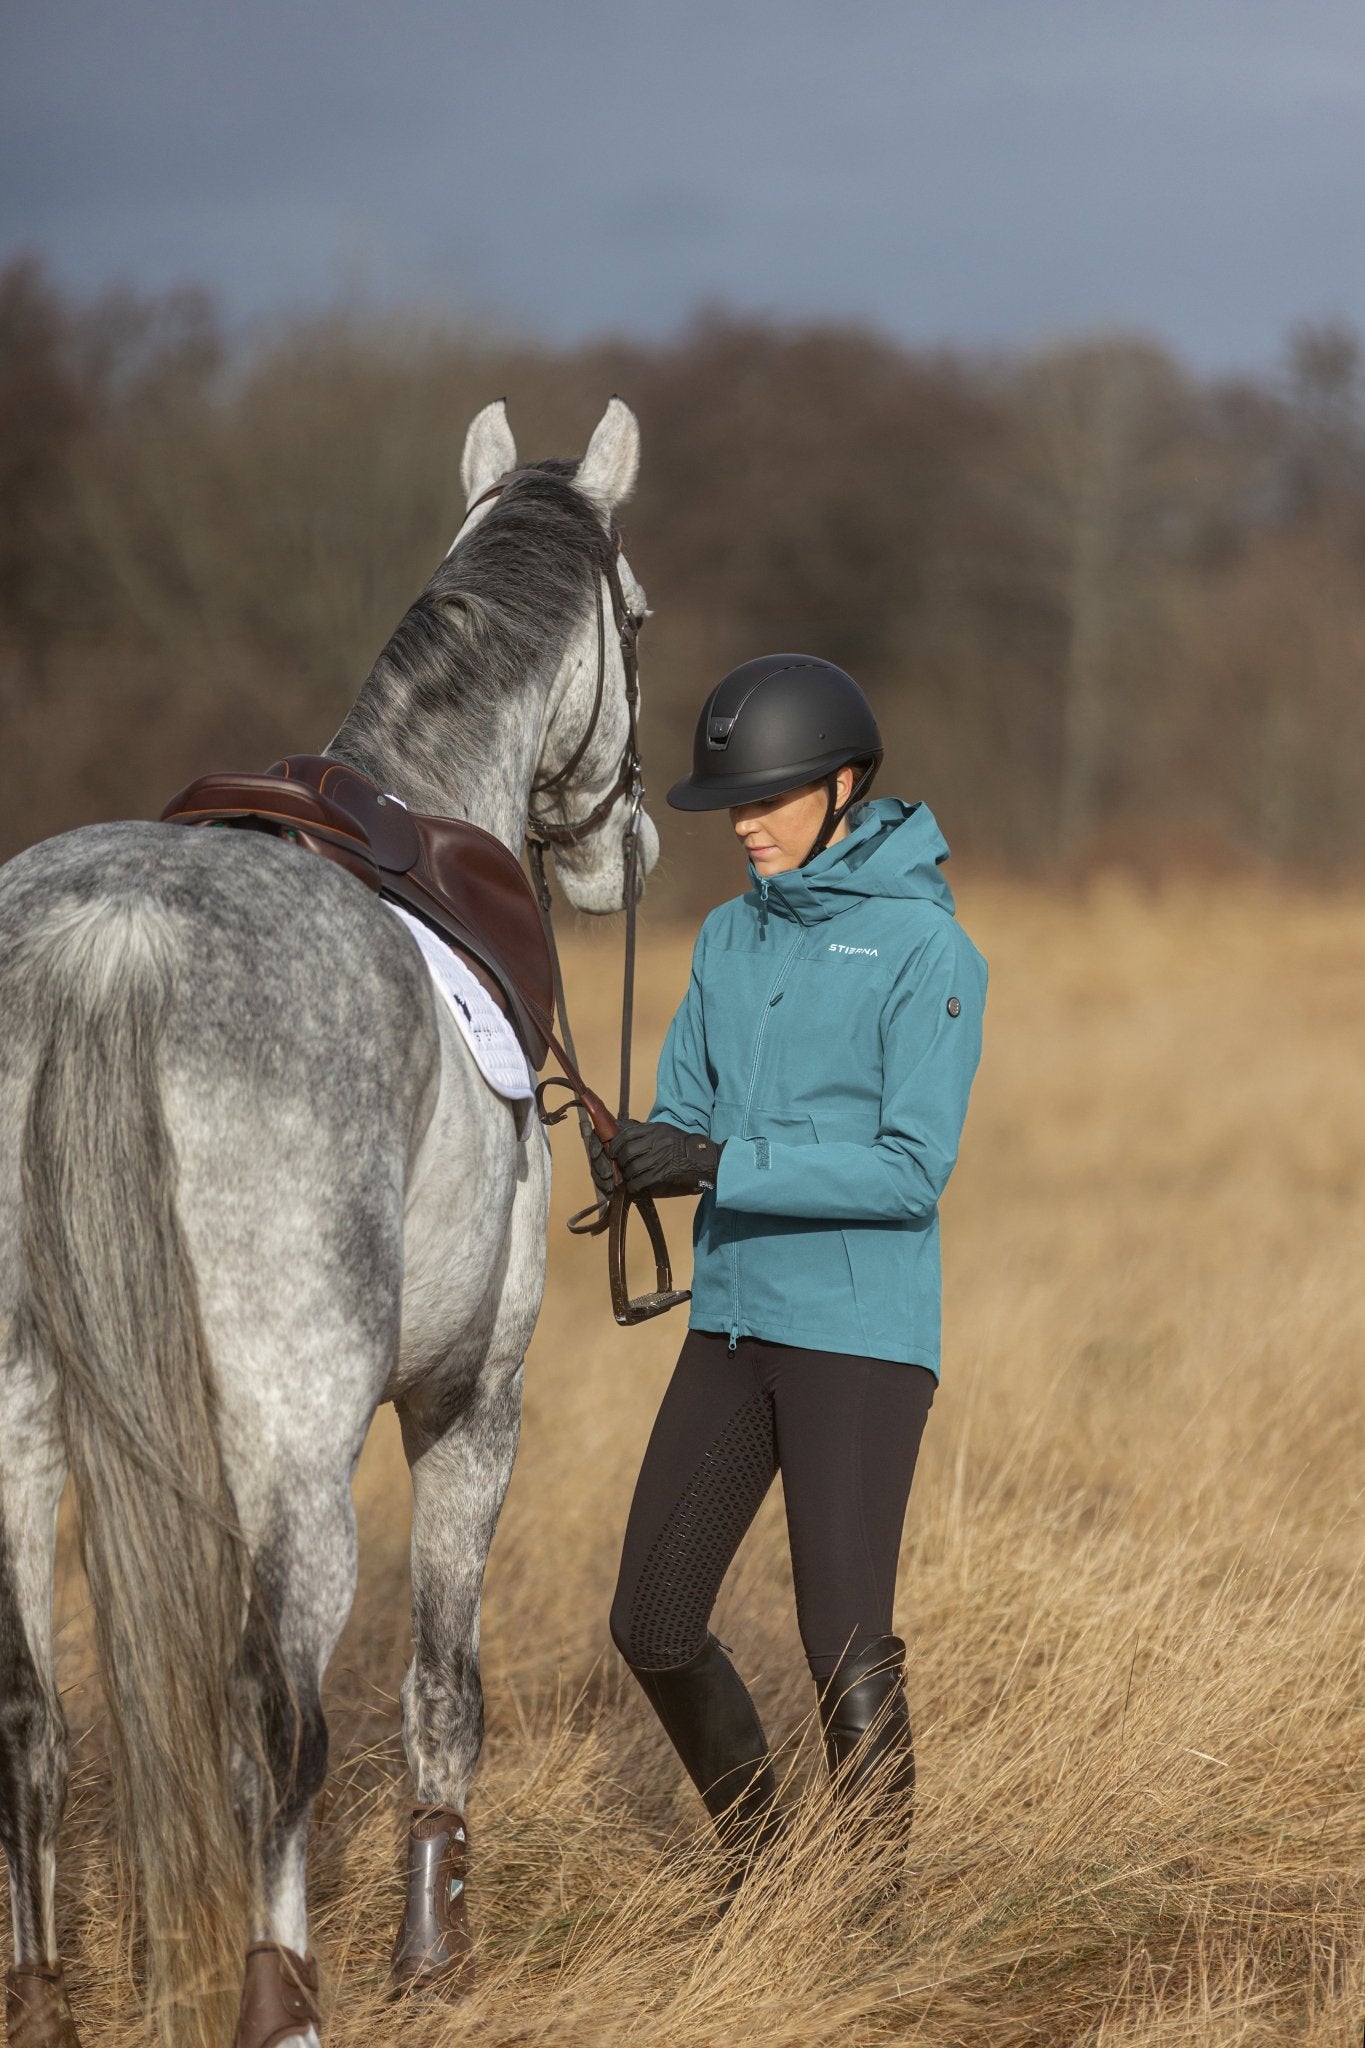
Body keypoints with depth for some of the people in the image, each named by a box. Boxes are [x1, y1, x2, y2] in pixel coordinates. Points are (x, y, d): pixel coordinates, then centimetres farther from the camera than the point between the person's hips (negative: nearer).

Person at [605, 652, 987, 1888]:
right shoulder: (732, 938, 9)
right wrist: (643, 1156, -14)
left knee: (846, 1647, -7)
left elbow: (913, 1173, -17)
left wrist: (723, 1168, -24)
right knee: (653, 1625, 8)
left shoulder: (927, 949, -12)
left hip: (862, 1335, -7)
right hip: (733, 1324, 7)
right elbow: (689, 1115, 11)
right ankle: (754, 1855, 29)